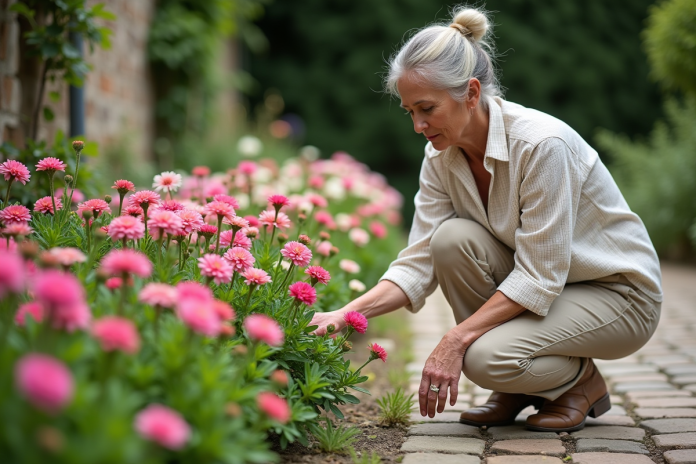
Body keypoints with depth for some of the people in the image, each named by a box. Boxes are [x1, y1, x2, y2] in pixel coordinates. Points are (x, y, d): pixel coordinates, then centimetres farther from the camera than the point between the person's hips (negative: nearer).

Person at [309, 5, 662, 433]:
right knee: (452, 238, -22)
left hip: (621, 294, -7)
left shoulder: (541, 144, -29)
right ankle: (517, 391, -2)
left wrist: (456, 340, -32)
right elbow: (419, 263, -9)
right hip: (536, 283, 7)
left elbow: (539, 278, -28)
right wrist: (348, 313, -23)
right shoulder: (442, 156, -8)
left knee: (487, 358, -30)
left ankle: (583, 381, 4)